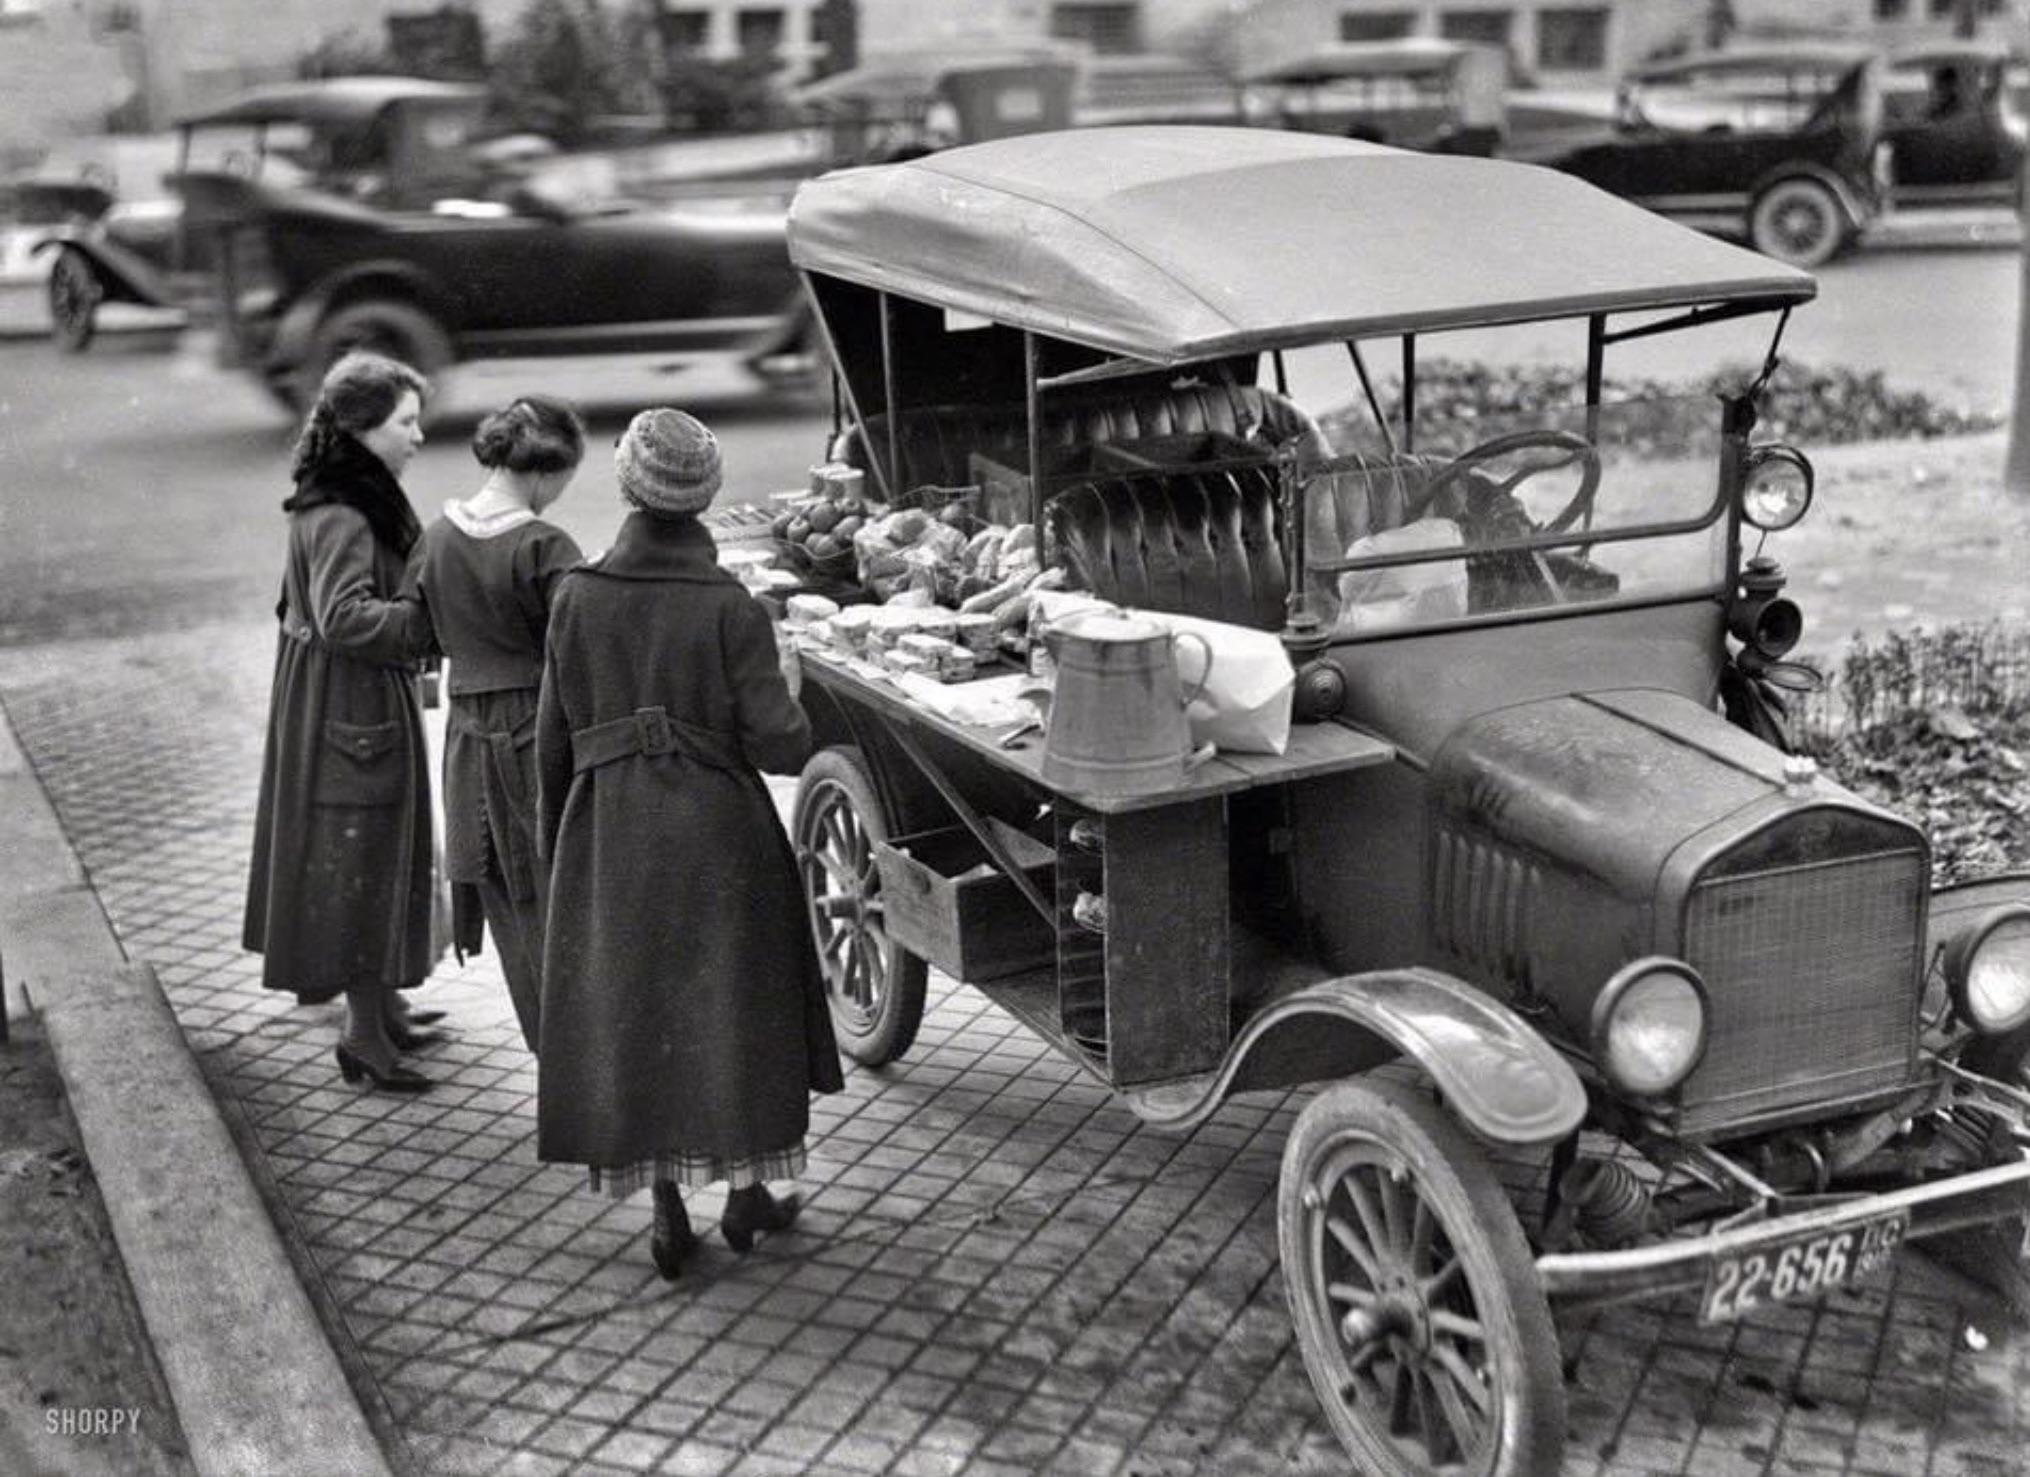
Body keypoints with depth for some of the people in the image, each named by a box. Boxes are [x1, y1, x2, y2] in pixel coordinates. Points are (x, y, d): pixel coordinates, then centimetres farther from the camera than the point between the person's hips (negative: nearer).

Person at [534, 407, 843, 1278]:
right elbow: (781, 747, -15)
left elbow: (553, 742, 1)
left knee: (627, 1008, 11)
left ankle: (667, 1214, 16)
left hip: (607, 837, 2)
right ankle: (747, 1190, 23)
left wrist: (553, 845, 13)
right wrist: (788, 690, 6)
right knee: (734, 999, 14)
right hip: (718, 834, -2)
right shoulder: (728, 607, -13)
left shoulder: (579, 598, -5)